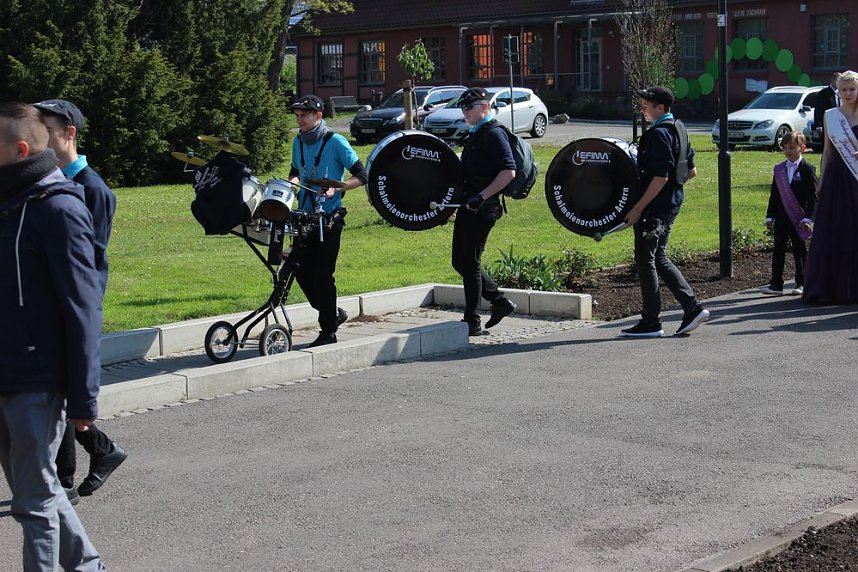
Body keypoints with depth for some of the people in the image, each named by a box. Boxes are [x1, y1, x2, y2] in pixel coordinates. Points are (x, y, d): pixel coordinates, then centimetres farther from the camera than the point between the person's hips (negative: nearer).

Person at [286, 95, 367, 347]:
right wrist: (293, 182, 2)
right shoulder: (298, 142, 9)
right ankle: (332, 314, 26)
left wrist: (335, 189, -22)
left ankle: (328, 332, 6)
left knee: (322, 275, -5)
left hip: (329, 219, -6)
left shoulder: (335, 142, -10)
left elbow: (361, 176, -9)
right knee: (301, 271, 5)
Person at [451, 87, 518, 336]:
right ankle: (499, 302, 22)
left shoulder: (494, 134, -11)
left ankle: (472, 322, 2)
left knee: (470, 263, -5)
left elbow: (509, 172, -21)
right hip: (467, 207, 10)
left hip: (481, 210, -10)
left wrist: (481, 196, -25)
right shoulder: (474, 135, 18)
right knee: (460, 261, 13)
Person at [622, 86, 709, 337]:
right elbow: (691, 171, 17)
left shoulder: (659, 134, -18)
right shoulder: (678, 128, 12)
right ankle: (692, 307, 13)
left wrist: (638, 208, -21)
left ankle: (651, 323, 6)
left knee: (645, 261, 0)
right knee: (659, 258, 18)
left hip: (655, 206, -10)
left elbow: (660, 177, -24)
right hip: (672, 202, 10)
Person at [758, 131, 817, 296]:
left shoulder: (808, 169, -5)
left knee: (799, 251, 5)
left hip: (798, 218, -4)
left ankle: (801, 284, 14)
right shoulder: (779, 169, 9)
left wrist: (808, 218, -14)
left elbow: (813, 196, -7)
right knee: (778, 251, 3)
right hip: (781, 218, 4)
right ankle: (776, 284, 6)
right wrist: (770, 217, 9)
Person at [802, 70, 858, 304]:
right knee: (831, 233, 1)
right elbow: (827, 151, 12)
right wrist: (821, 182, 8)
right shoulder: (830, 116, 8)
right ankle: (830, 286, 7)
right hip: (835, 179, 2)